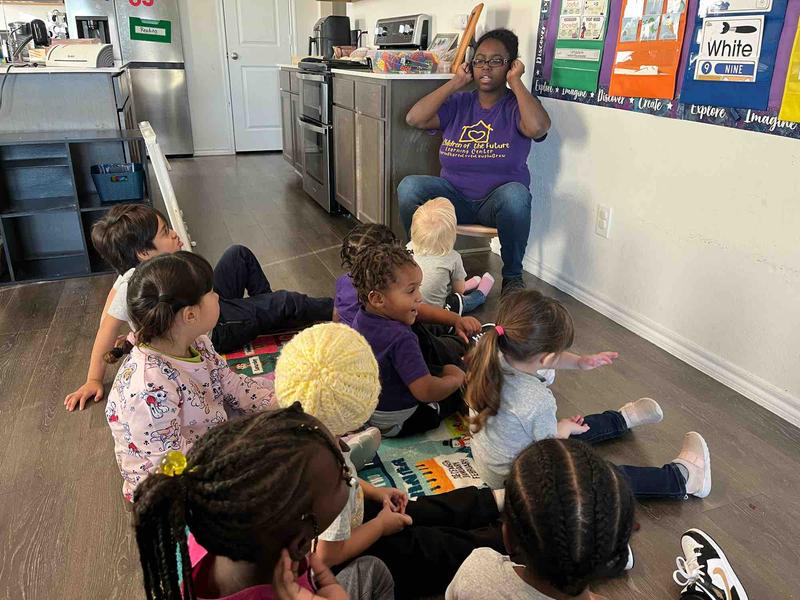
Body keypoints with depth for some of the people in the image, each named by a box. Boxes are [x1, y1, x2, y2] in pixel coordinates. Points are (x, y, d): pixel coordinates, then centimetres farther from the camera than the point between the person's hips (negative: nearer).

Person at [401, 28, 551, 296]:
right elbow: (414, 119, -7)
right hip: (455, 197, 3)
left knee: (515, 195, -37)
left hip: (498, 201, -2)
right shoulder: (458, 103, 8)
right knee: (409, 187, -24)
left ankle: (512, 276, -14)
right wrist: (456, 82, -3)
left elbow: (538, 127, -25)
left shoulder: (516, 105, -1)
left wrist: (516, 82, -13)